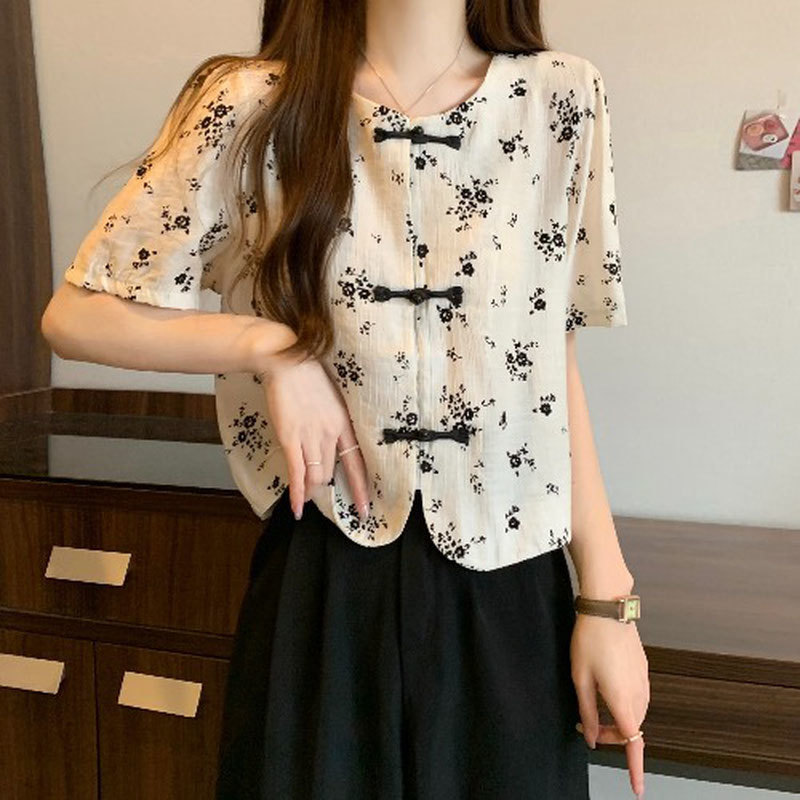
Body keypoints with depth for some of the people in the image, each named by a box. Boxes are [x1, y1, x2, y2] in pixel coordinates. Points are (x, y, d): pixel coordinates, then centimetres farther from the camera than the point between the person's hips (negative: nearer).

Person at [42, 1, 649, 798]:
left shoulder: (560, 100, -1)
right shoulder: (251, 107, -6)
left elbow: (552, 363, 3)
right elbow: (76, 313, 0)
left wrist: (607, 597, 0)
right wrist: (273, 347, -14)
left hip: (507, 592, 2)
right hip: (324, 589, -1)